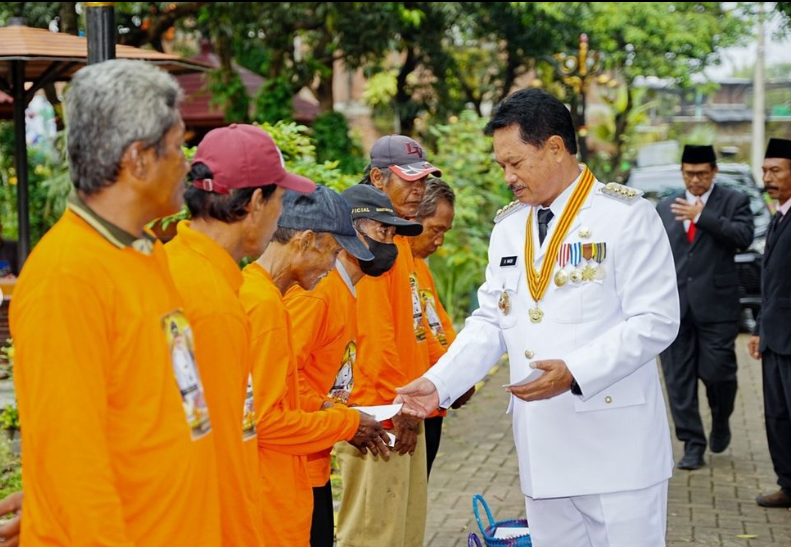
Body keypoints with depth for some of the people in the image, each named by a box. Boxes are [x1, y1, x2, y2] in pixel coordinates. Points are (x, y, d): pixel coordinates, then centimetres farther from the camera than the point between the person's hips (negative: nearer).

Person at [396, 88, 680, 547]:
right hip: (544, 448, 6)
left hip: (617, 447, -5)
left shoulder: (626, 215, -7)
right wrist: (438, 383, -1)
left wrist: (576, 371, -23)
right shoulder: (508, 227, 13)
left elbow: (656, 320, -12)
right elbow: (490, 323, 14)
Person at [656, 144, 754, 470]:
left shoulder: (734, 201, 3)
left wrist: (701, 217, -16)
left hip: (715, 305, -3)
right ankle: (692, 444, 10)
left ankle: (720, 421, 28)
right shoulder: (666, 207, 13)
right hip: (674, 305, 3)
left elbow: (743, 237, -14)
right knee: (679, 379, 1)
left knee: (716, 372, -2)